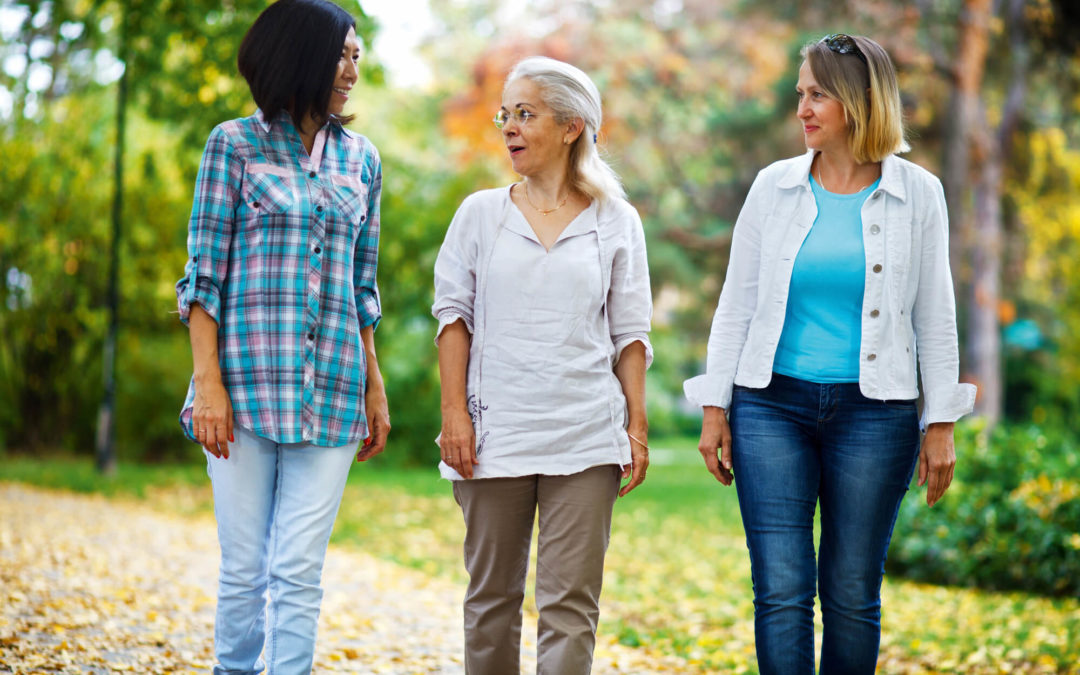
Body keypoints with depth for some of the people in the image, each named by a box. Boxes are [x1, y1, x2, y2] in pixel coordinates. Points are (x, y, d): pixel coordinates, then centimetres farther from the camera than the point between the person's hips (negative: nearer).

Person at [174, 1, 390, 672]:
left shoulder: (360, 158, 13)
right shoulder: (235, 144, 2)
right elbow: (204, 274, 0)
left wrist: (375, 387, 12)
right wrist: (208, 383, -9)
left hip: (331, 387, 3)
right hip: (247, 379, -3)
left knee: (300, 571, -1)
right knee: (245, 567, 1)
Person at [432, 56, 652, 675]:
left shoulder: (616, 223, 5)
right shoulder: (481, 213, 7)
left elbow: (631, 334, 7)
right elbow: (453, 314, 6)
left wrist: (637, 427, 2)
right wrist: (454, 413, -2)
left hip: (586, 440, -1)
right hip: (495, 434, 1)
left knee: (572, 604, -4)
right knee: (492, 596, 9)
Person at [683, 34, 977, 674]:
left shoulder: (917, 194, 1)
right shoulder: (774, 186, 4)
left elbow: (935, 316, 4)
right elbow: (737, 304, 7)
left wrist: (941, 425, 1)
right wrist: (715, 409, 3)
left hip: (872, 414, 0)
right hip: (771, 406, 1)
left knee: (852, 595, 6)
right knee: (781, 591, -4)